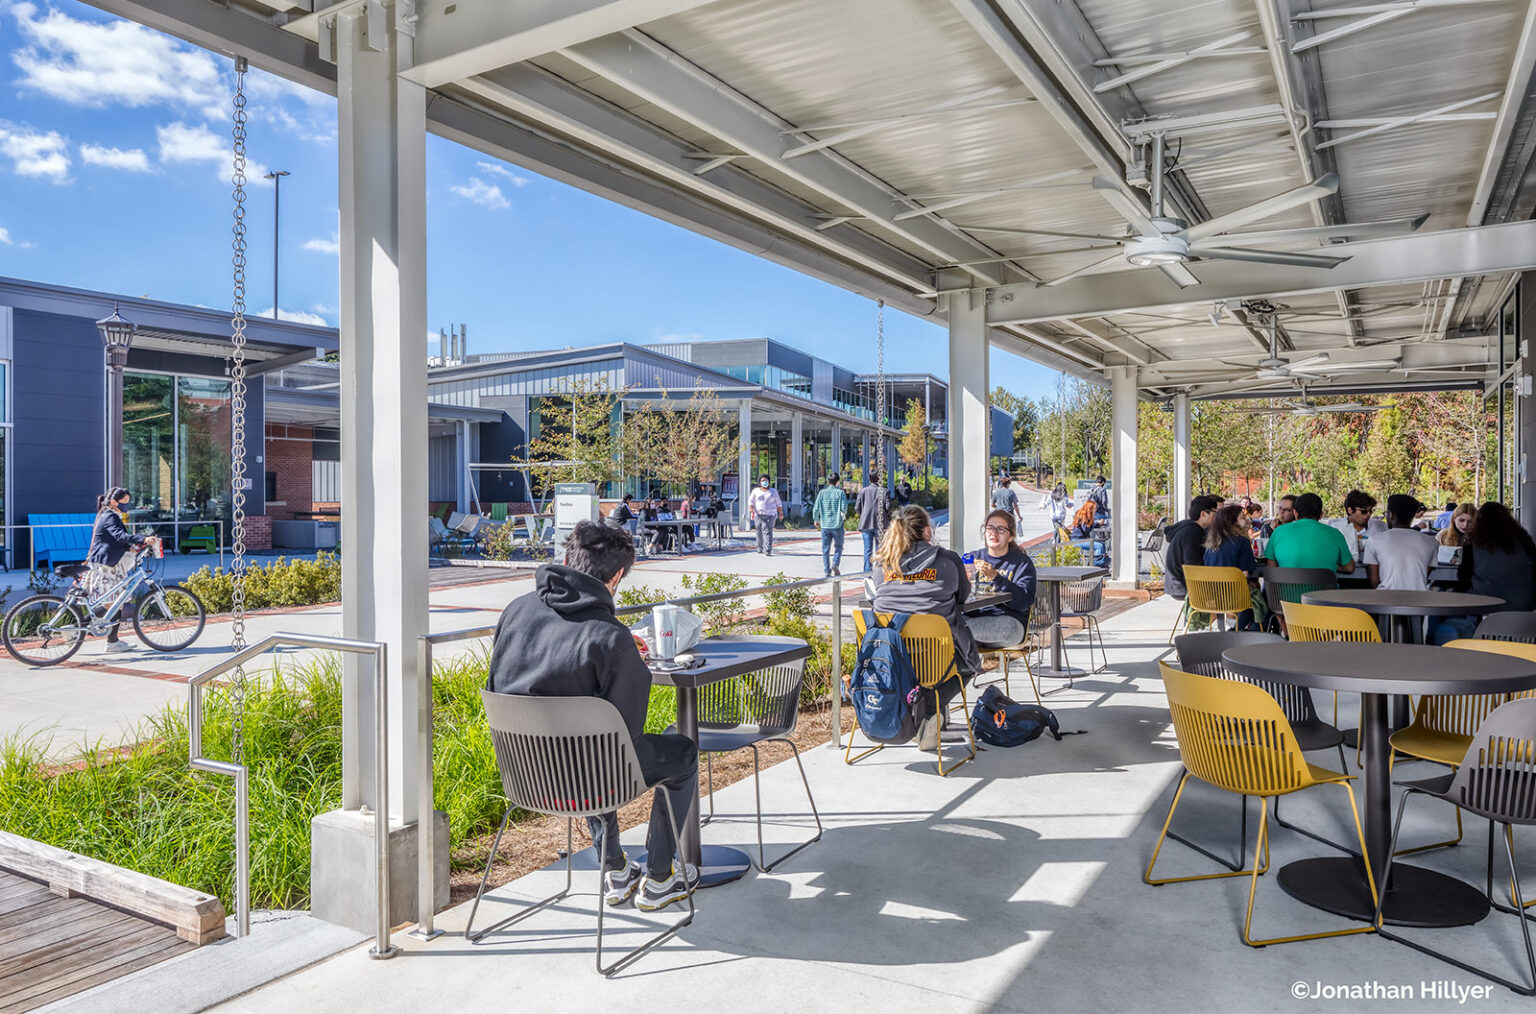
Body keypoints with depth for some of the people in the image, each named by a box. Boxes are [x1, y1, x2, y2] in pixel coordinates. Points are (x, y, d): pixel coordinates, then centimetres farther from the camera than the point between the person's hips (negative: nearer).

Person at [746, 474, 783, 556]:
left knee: (767, 531, -13)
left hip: (770, 515, -1)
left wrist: (781, 513, 8)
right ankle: (760, 548, 25)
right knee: (759, 532, 7)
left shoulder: (773, 491, 8)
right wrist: (751, 509, -16)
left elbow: (778, 503, 12)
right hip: (758, 514, 2)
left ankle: (767, 551, -20)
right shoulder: (756, 491, 6)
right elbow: (751, 501, 1)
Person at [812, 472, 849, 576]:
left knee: (825, 549, 8)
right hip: (837, 524, -2)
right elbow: (844, 507, -9)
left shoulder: (822, 493, 2)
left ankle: (827, 571, 5)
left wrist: (816, 520, 16)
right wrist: (844, 515, 14)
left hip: (825, 525, 2)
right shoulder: (840, 493, -3)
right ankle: (835, 563, -11)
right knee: (838, 546, 12)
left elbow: (816, 508, 0)